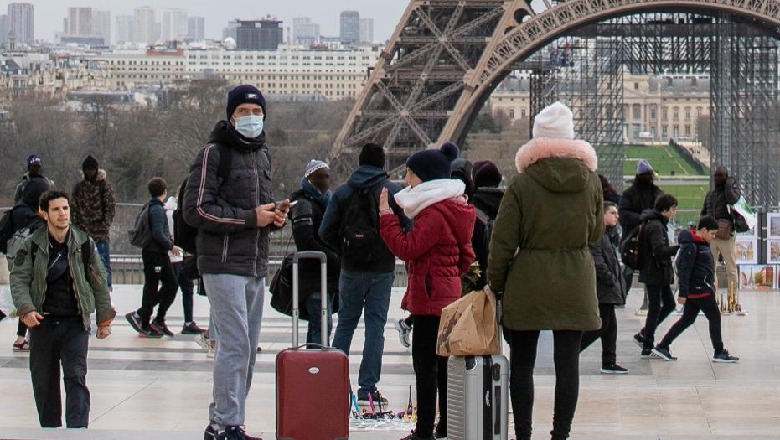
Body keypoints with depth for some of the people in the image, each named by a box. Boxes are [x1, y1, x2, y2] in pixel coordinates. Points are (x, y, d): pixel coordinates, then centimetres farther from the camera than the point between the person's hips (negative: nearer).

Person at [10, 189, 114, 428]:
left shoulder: (84, 243, 0)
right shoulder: (33, 245, -1)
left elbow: (99, 281, 8)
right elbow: (18, 278, -4)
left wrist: (104, 319, 9)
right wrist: (26, 309, -21)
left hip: (75, 322, -1)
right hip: (42, 321, 1)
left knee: (76, 376, -13)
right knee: (43, 381, 8)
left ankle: (77, 429, -17)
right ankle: (49, 428, 24)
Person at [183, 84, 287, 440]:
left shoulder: (262, 154, 18)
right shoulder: (214, 153, -7)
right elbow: (195, 210, -14)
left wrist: (275, 215, 6)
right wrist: (250, 218, -16)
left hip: (257, 266, 8)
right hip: (224, 265, -8)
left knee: (248, 350, 10)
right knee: (235, 346, -12)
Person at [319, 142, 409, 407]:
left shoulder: (342, 193, 2)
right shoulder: (393, 192, -5)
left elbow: (326, 232, -2)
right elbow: (409, 228, -10)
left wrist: (344, 252, 11)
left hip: (351, 269, 2)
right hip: (382, 270, -2)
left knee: (345, 323, 13)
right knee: (375, 326, 3)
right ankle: (368, 389, 1)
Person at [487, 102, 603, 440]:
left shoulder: (522, 183, -8)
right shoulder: (590, 181, -1)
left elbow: (503, 240, -6)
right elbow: (596, 233, 12)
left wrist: (495, 282, 4)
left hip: (528, 282, -2)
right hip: (575, 283, 2)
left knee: (521, 364, 8)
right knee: (567, 362, 5)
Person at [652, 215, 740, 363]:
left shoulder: (702, 244, 14)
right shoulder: (690, 246, -16)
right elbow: (684, 270, -19)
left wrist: (711, 282, 29)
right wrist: (683, 293, -20)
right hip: (699, 289, -10)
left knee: (687, 319, 11)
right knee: (714, 316, -3)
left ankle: (662, 347, 13)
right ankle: (719, 353, 4)